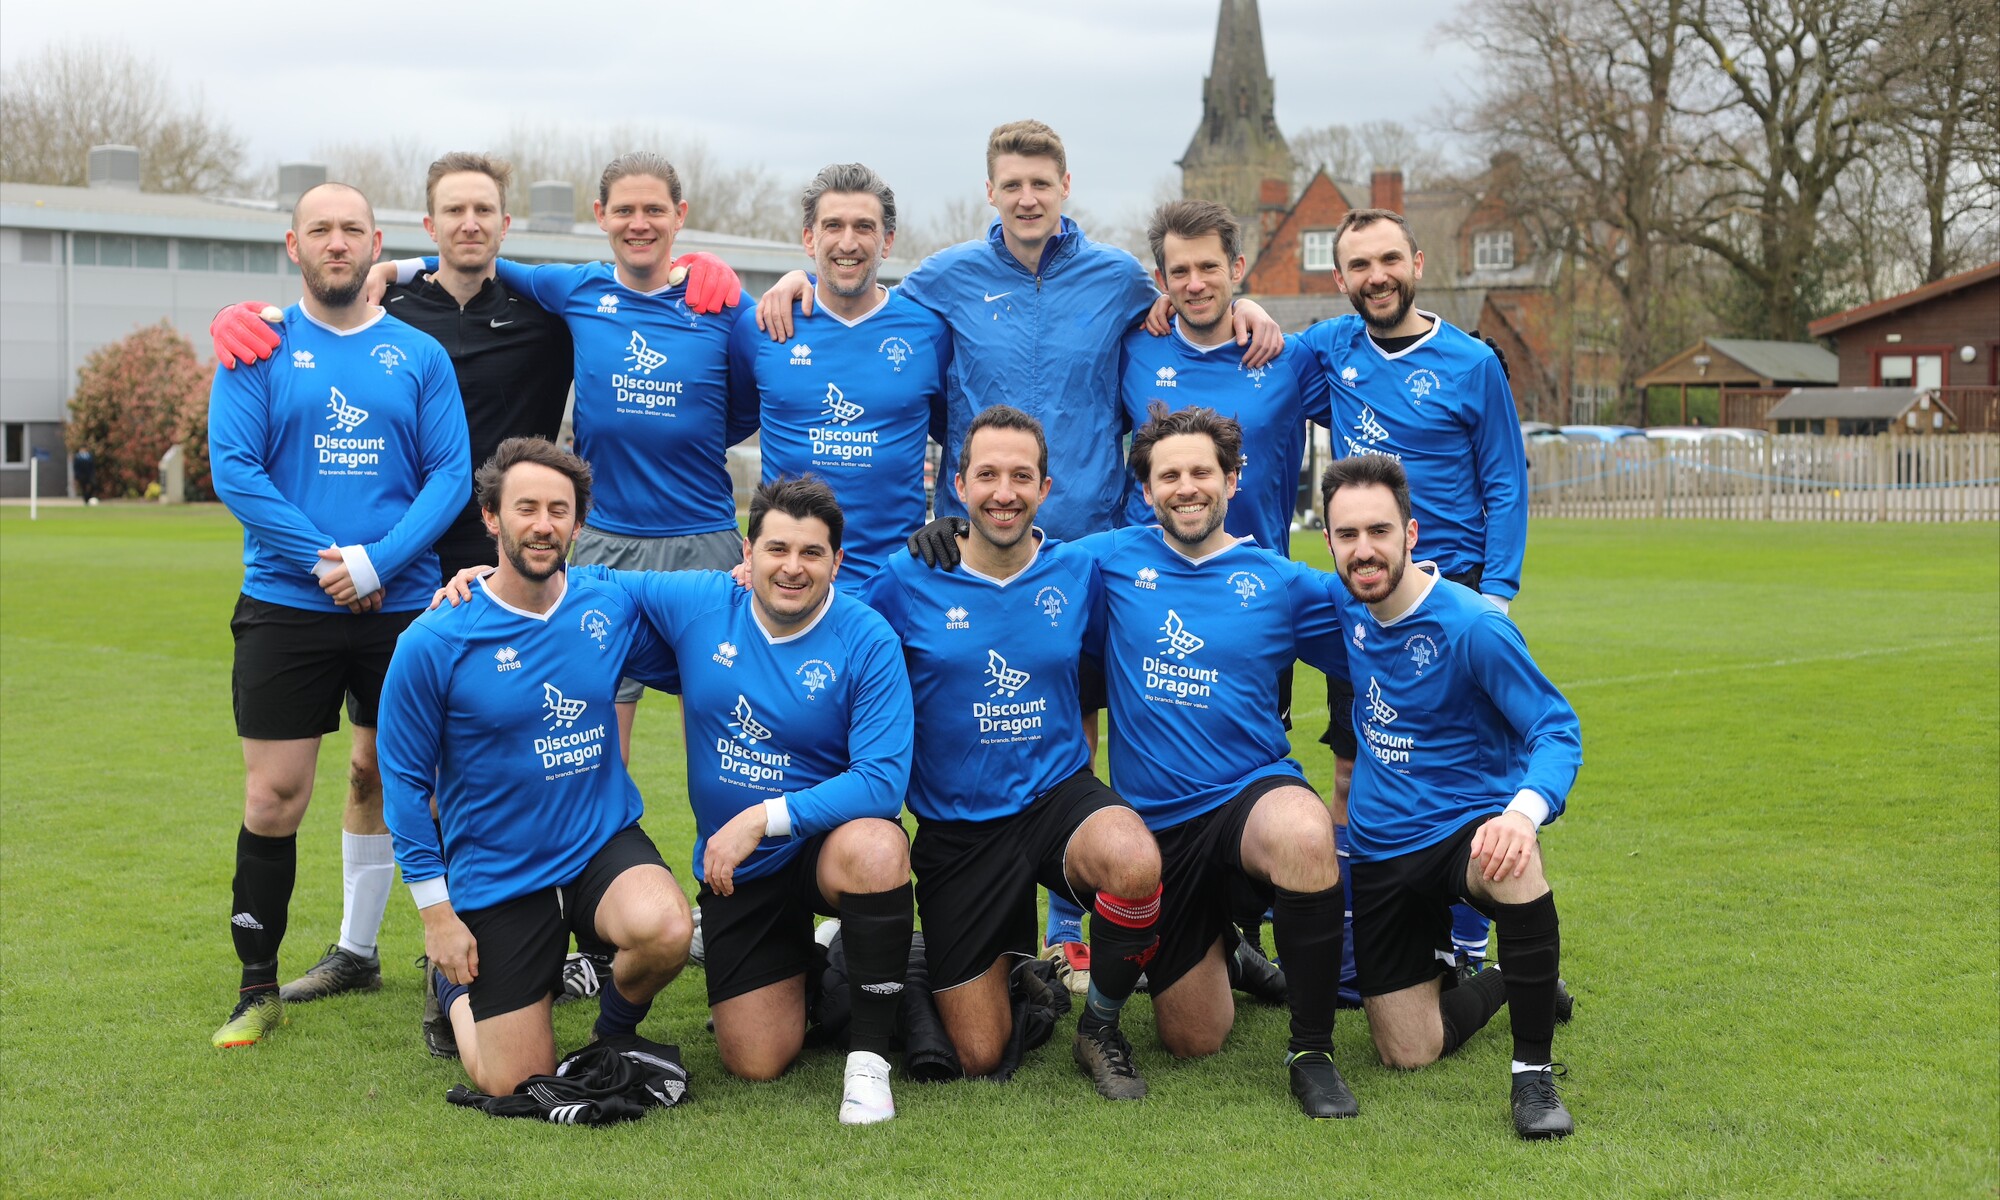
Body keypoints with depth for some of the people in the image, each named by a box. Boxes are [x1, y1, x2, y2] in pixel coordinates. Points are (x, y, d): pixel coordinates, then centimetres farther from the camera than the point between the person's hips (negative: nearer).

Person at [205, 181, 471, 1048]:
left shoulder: (419, 355, 5)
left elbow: (451, 473, -2)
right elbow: (233, 467, -7)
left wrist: (376, 562, -15)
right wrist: (324, 560, -15)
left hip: (401, 607, 2)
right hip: (285, 608, -2)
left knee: (380, 776, 13)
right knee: (273, 796, -4)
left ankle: (358, 949, 31)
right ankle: (258, 988, 7)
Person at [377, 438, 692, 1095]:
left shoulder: (613, 609, -3)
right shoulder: (432, 644, -13)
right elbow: (406, 781, -5)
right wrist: (437, 913, -6)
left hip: (604, 844, 2)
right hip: (495, 877, -2)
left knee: (663, 931, -32)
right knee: (516, 1088, 1)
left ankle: (615, 1030, 4)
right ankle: (453, 988, 35)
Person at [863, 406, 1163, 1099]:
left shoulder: (1080, 573, -2)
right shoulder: (907, 580, -6)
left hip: (1057, 795, 0)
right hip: (956, 827, 0)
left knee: (1133, 861, -37)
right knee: (980, 1058, 1)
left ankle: (1100, 1023, -6)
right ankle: (1014, 967, 39)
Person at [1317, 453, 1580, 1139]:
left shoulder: (1473, 625, -18)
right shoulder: (1345, 607, 0)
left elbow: (1558, 729, -19)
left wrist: (1523, 812, -38)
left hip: (1469, 826, -5)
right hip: (1380, 852, 5)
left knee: (1513, 863, -43)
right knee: (1407, 1053, 0)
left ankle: (1534, 1072, -27)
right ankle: (1502, 983, 33)